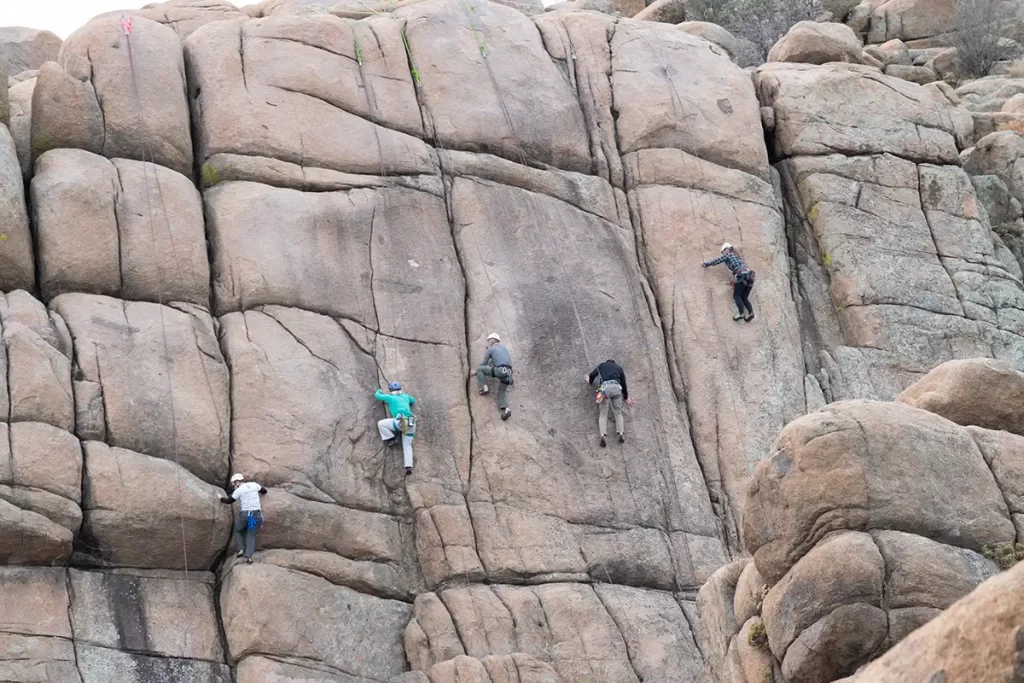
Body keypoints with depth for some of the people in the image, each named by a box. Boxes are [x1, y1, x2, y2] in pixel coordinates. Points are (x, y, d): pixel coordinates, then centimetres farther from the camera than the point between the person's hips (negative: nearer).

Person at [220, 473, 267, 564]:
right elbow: (264, 491, 23)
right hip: (257, 514, 3)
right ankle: (248, 555, -10)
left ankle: (241, 549, 5)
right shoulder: (254, 485, 8)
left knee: (238, 531, 22)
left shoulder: (239, 490, -3)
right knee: (251, 535, 7)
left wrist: (221, 498, 23)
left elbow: (229, 501, 5)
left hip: (245, 514, -3)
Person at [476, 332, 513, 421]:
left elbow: (483, 363, 15)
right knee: (502, 391, 10)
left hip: (500, 370, -6)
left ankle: (485, 388, -1)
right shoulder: (504, 348, 28)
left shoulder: (490, 349, 10)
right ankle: (506, 409, -14)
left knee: (480, 369, 6)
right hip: (508, 372, 6)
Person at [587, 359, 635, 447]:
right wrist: (626, 398, 46)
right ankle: (621, 434, -9)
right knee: (618, 412, 10)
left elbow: (592, 376, 25)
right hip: (616, 387, 1)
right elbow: (624, 384, 33)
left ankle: (603, 435, -21)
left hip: (604, 387, -1)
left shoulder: (602, 365, 29)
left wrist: (589, 381, 50)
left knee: (603, 413, -1)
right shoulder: (619, 368, 31)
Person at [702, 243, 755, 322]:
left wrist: (705, 264, 30)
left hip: (742, 275, -8)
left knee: (736, 295, -8)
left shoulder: (727, 255, 11)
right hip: (749, 275, 8)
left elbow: (715, 262, 14)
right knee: (744, 297, 6)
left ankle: (741, 314, -25)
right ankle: (750, 312, -14)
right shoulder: (736, 256, 32)